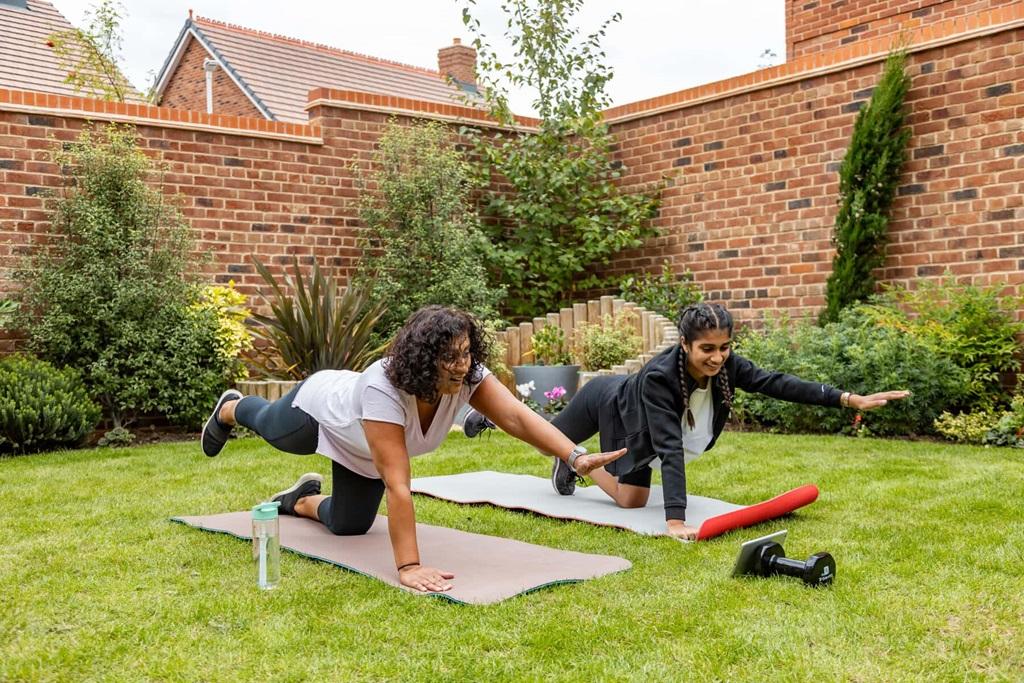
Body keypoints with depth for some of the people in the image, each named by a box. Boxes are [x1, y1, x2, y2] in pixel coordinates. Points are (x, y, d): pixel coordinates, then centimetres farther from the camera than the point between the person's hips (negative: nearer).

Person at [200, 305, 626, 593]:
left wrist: (576, 456, -61)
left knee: (349, 525, 14)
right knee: (270, 429, 30)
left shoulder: (466, 377, -36)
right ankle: (229, 410, 65)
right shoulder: (384, 388, -50)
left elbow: (518, 417, -47)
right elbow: (397, 484, -54)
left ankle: (301, 501, 46)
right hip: (320, 407, -4)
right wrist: (408, 567, -55)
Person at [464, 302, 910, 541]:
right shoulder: (659, 377, -48)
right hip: (607, 402, -6)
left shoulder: (726, 365, -31)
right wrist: (675, 520, -57)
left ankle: (579, 464, 45)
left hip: (630, 419, 6)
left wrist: (849, 399, -36)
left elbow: (778, 384, -31)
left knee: (632, 498, 21)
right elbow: (670, 448, -52)